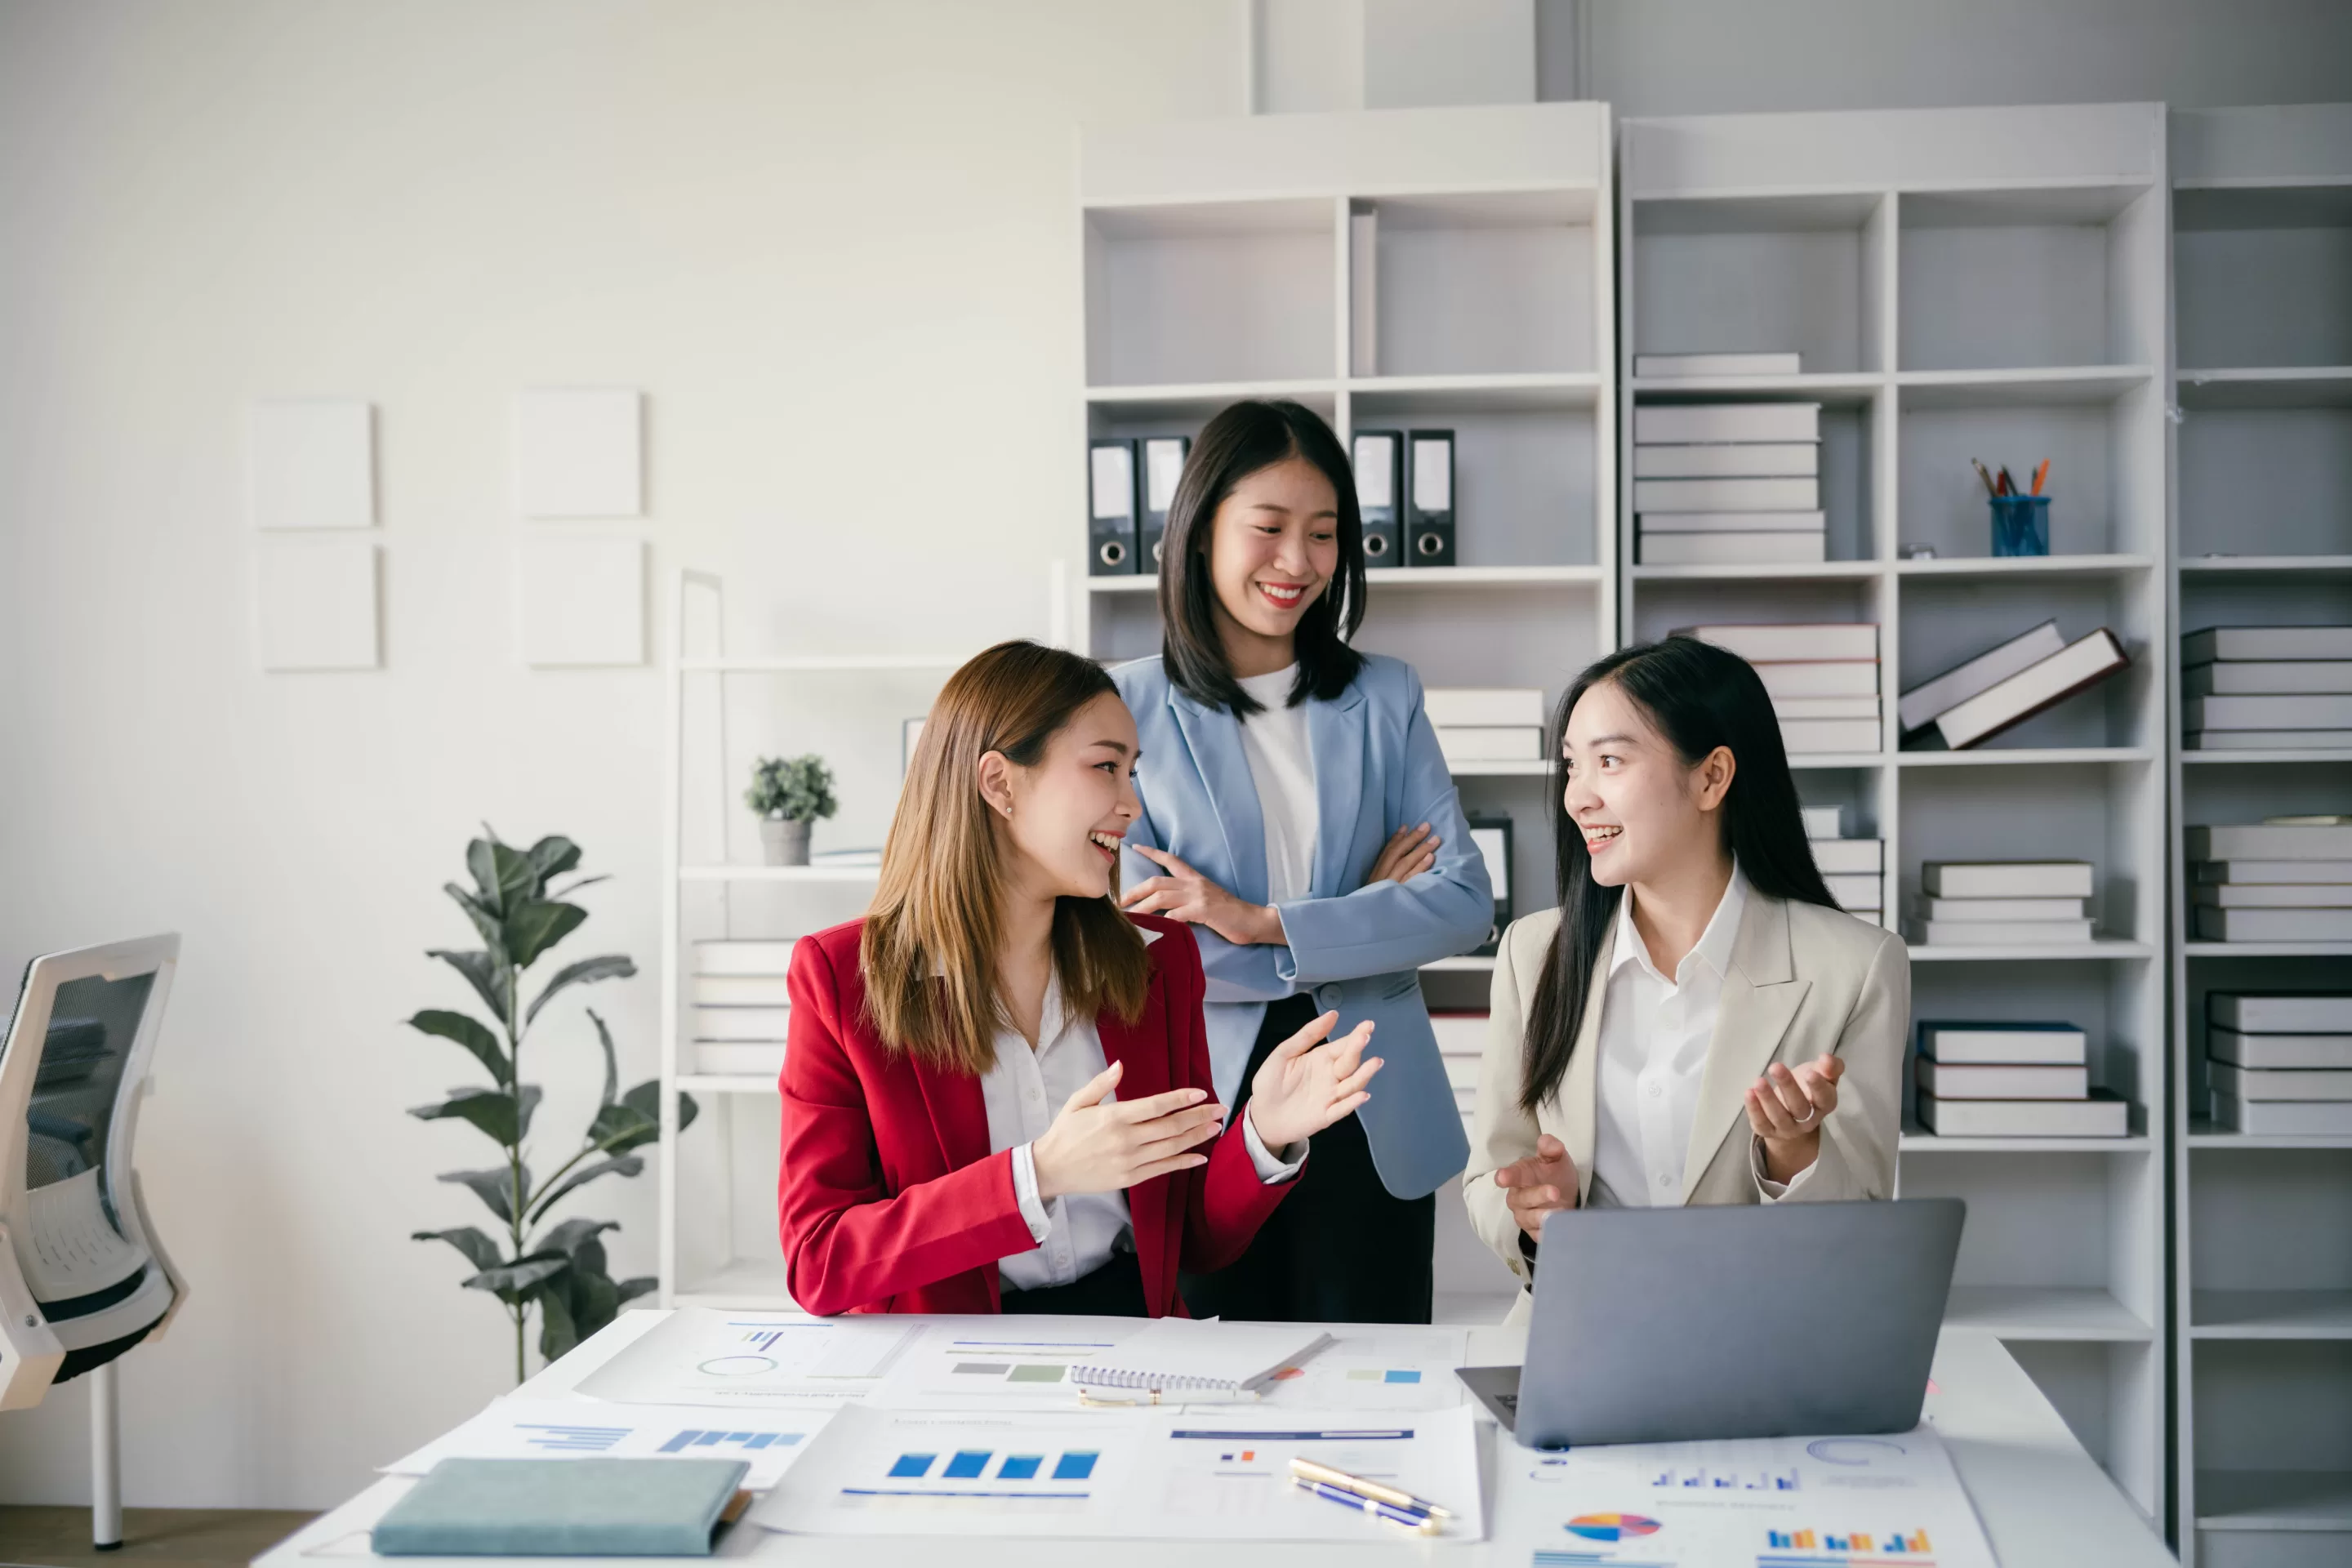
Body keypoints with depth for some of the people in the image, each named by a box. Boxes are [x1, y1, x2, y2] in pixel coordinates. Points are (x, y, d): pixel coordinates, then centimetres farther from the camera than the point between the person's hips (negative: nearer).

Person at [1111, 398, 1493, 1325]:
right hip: (1206, 1108, -2)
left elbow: (1466, 901, -2)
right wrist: (1365, 918, -6)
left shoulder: (1384, 699, 7)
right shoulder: (1128, 709, -1)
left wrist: (1263, 922, -13)